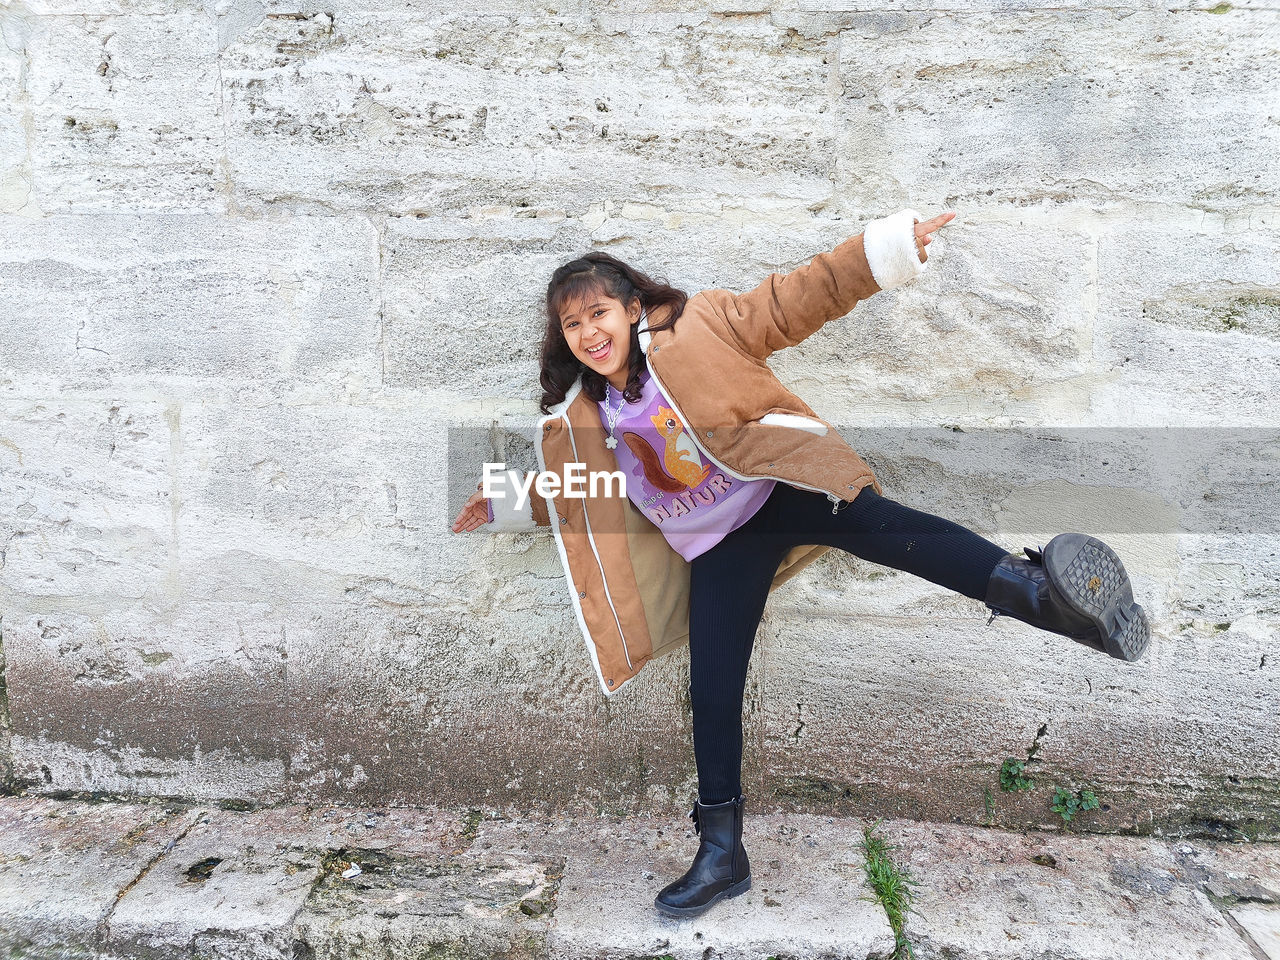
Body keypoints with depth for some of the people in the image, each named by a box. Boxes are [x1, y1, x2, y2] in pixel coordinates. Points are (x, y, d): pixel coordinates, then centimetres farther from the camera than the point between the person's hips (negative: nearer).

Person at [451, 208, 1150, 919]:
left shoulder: (697, 326, -1)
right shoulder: (583, 419, 11)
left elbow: (794, 302, -4)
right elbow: (569, 492, 29)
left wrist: (884, 248, -12)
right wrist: (507, 503, 24)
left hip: (779, 488, -4)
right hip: (718, 549, 4)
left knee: (881, 523, -35)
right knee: (711, 694, 1)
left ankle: (1034, 590, -46)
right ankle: (721, 850, 13)